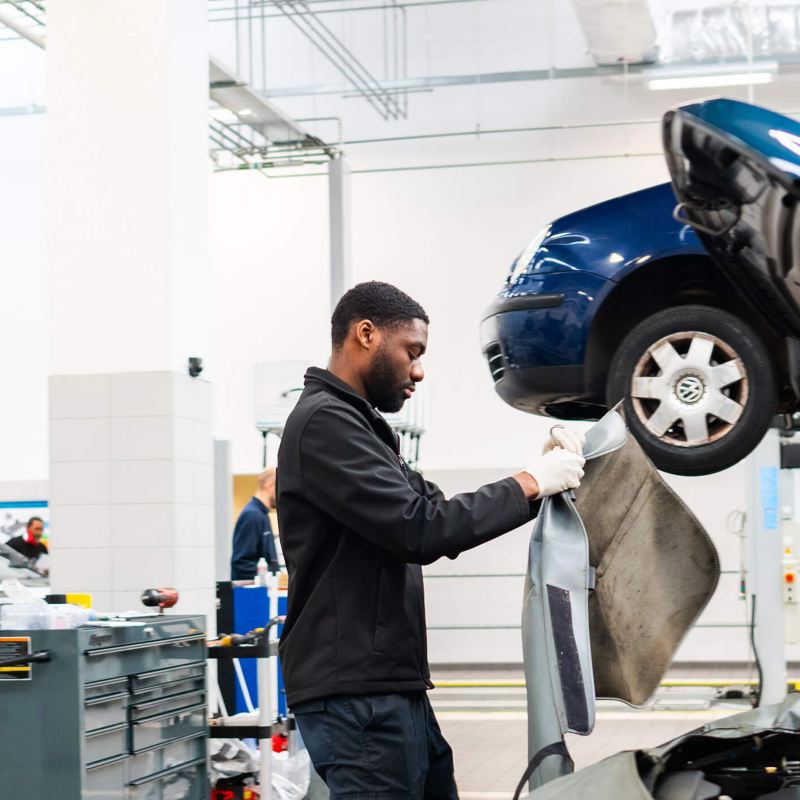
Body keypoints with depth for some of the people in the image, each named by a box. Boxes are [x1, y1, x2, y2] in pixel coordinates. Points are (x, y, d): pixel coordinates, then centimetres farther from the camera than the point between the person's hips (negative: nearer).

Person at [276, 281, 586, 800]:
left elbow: (442, 520, 17)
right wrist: (531, 484, -13)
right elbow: (421, 529, -22)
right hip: (356, 698, -10)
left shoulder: (360, 428, 20)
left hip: (395, 690, 10)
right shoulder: (325, 423, -14)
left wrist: (540, 473, 5)